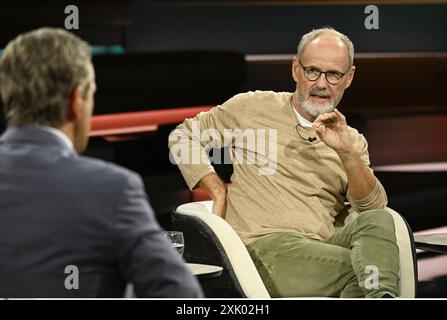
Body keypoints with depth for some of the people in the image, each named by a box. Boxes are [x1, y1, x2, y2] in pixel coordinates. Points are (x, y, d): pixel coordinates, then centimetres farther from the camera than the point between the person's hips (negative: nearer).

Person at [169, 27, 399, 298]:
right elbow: (183, 136, 19)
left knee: (379, 221, -32)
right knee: (366, 267, -31)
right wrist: (219, 191, 5)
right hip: (263, 245, -3)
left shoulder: (352, 140, 20)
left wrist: (346, 152, -10)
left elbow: (374, 206, 5)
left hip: (325, 246, 4)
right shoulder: (254, 108, 13)